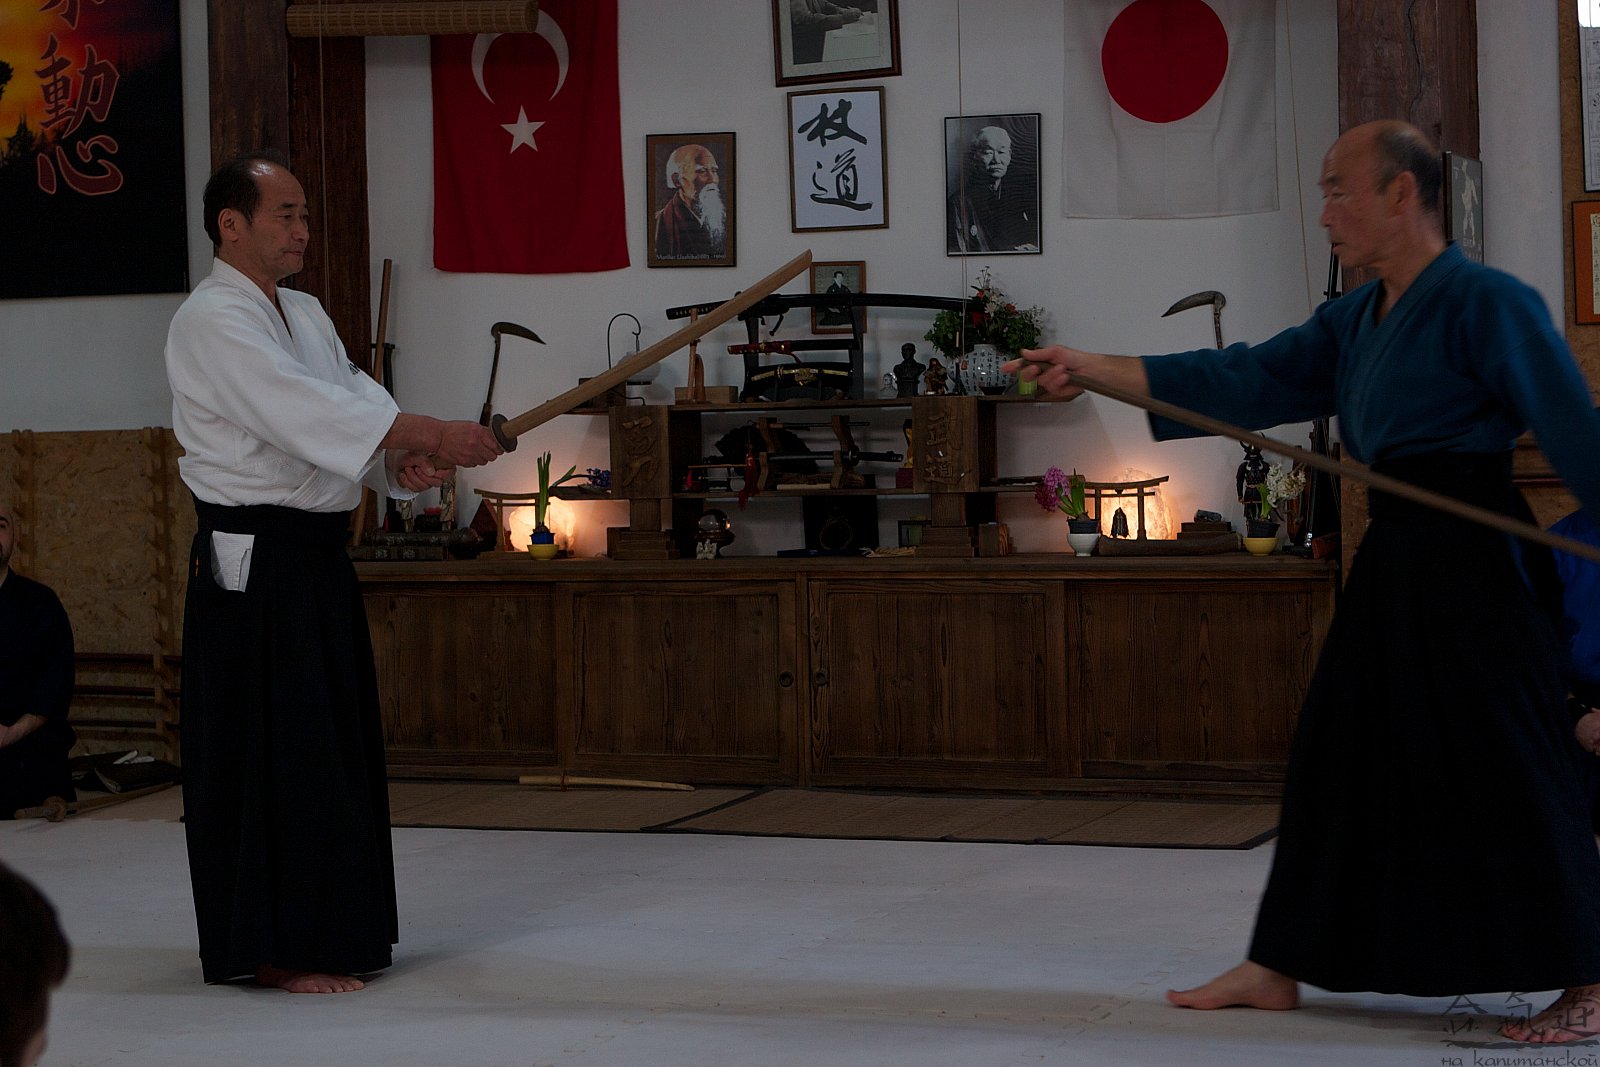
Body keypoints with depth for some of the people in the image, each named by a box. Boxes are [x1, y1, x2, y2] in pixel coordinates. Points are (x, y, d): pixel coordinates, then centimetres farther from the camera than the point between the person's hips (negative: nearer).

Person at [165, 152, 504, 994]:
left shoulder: (305, 315, 16)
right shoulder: (212, 323, -14)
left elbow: (357, 402, 8)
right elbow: (307, 411, -26)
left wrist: (410, 462, -14)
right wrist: (437, 435, -29)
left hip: (318, 559, 10)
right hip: (254, 565, -10)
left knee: (335, 745, 15)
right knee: (266, 757, -6)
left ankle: (327, 930, 25)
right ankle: (273, 948, 1)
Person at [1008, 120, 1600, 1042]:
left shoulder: (1487, 304, -12)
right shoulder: (1354, 321, 13)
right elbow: (1250, 381, 10)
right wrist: (1094, 368, 6)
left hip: (1473, 561, -9)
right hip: (1398, 554, 9)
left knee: (1508, 771, -5)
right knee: (1342, 757, 13)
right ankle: (1279, 971, 22)